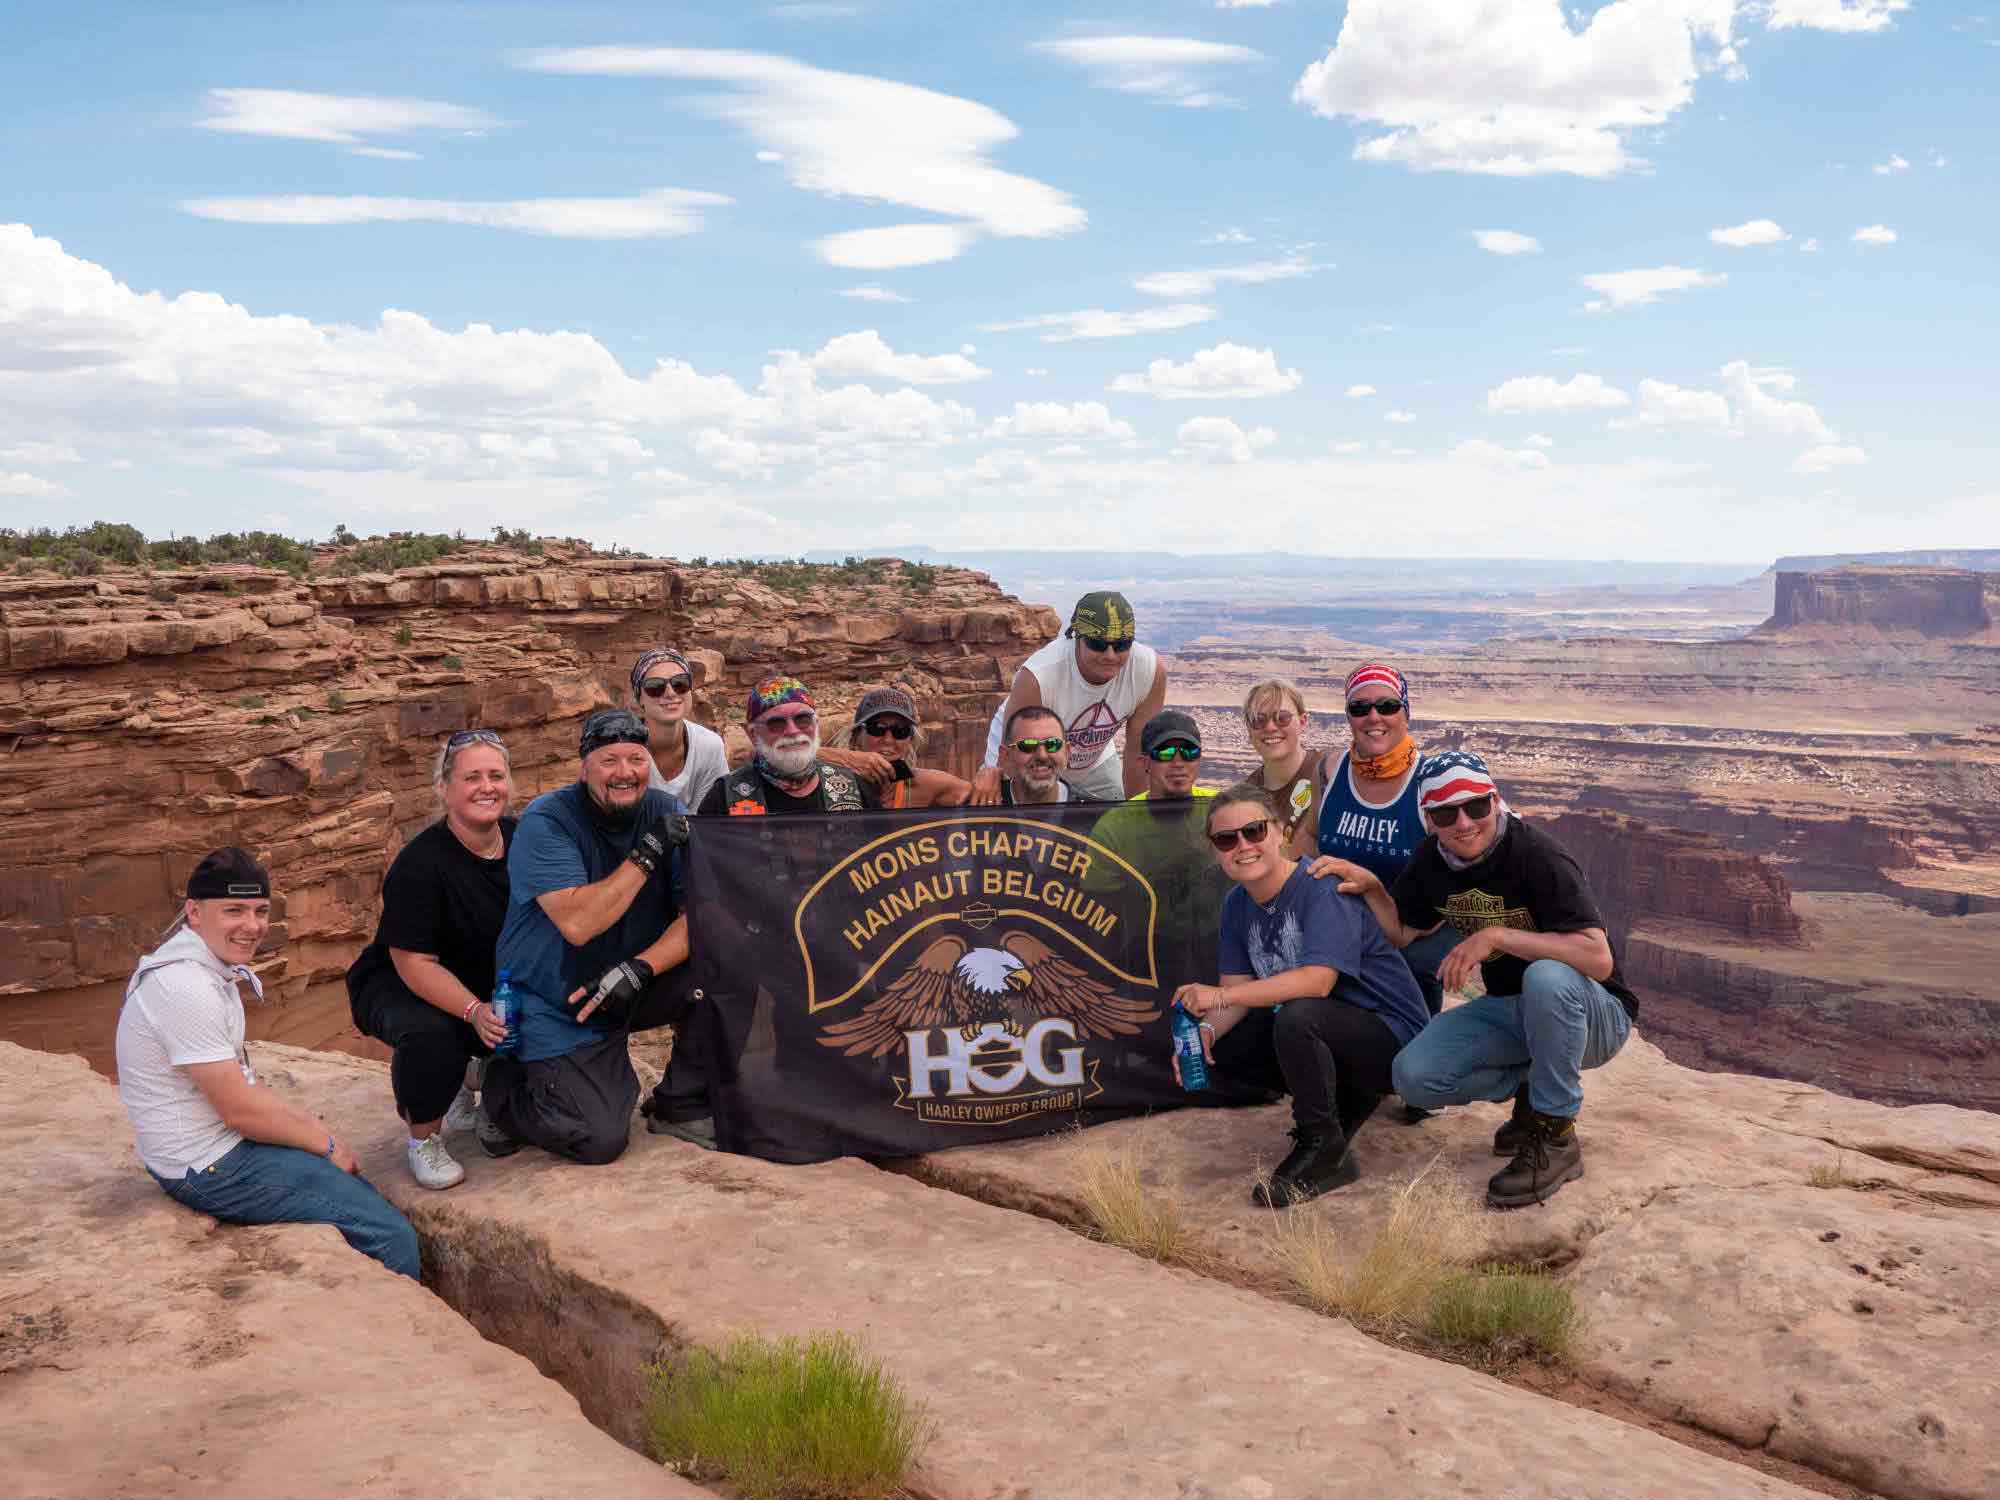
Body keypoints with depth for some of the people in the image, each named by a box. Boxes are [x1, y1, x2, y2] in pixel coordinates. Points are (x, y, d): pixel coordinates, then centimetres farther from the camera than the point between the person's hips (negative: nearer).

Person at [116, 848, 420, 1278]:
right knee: (391, 1235, -12)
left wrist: (310, 1124, 5)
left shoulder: (212, 967, 7)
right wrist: (326, 1144, -9)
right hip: (210, 1169, -10)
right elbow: (241, 1110, -21)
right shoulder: (186, 989, -25)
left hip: (221, 1144, 10)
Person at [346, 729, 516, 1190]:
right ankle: (424, 1139, -7)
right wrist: (475, 1012, -39)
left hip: (492, 988, 6)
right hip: (399, 986, -5)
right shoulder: (419, 864, -24)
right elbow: (414, 963, -26)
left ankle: (468, 1078, 16)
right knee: (427, 1033, -37)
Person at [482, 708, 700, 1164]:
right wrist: (649, 852, -28)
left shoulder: (667, 813, -4)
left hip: (635, 989, 5)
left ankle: (684, 1104, 3)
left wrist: (639, 969, -28)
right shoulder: (547, 821, -17)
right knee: (601, 1140, -16)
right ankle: (505, 1090, 14)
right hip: (555, 1006, -4)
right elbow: (578, 923, -29)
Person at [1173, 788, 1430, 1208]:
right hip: (1328, 1032, 8)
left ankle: (1323, 1149, -12)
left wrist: (1221, 996, -34)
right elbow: (1238, 989, 0)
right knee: (1223, 1045, -3)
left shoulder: (1321, 887, -22)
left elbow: (1318, 980, -34)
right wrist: (1207, 1029, -22)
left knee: (1297, 1017, -35)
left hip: (1392, 1033, -8)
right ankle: (1347, 1099, 10)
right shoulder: (1237, 903, 2)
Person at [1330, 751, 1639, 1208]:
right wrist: (1371, 888, -7)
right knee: (1415, 1077, -16)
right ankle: (1531, 1087, 11)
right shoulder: (1431, 860, -3)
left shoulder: (1537, 856, -25)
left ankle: (1556, 1137, -19)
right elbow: (1401, 933, 11)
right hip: (1508, 1009, 6)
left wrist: (1497, 936, -36)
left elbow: (1598, 959, -34)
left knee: (1547, 976, -39)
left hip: (1594, 1016, -5)